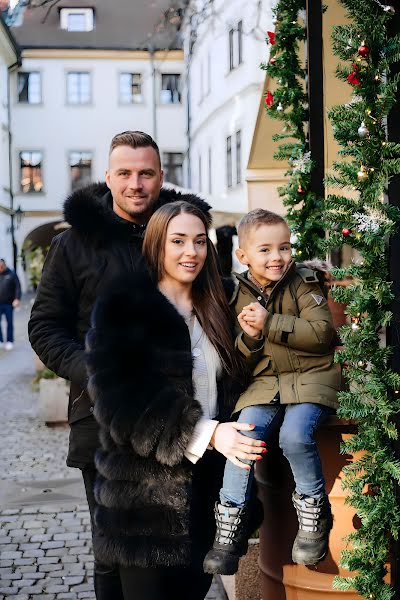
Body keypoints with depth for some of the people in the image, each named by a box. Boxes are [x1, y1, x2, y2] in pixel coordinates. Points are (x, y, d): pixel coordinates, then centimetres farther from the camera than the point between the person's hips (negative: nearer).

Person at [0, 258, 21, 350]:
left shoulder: (12, 275, 0)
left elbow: (18, 287, -4)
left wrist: (17, 299, -16)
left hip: (9, 304, -2)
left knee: (10, 323, 6)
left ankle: (10, 341, 15)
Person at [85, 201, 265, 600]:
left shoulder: (214, 312, 13)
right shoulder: (121, 310, -7)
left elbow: (232, 387, 17)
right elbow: (123, 401, -17)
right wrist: (206, 433, -23)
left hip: (207, 479, 5)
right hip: (147, 495, -5)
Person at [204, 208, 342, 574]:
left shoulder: (303, 284, -1)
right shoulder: (241, 296, 8)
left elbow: (322, 333, -14)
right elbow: (240, 359, 13)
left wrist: (270, 323, -18)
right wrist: (249, 336, -10)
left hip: (310, 378, -3)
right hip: (264, 383, 3)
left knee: (295, 434, -30)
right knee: (243, 436, -20)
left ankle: (314, 511, -3)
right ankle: (229, 532, -9)